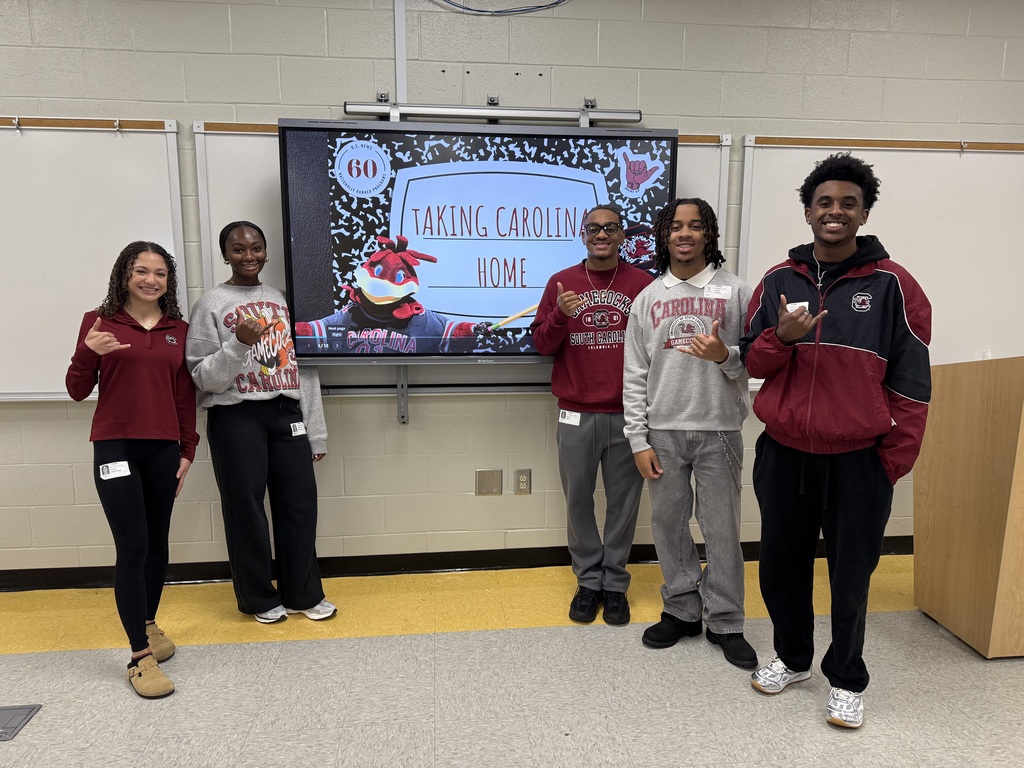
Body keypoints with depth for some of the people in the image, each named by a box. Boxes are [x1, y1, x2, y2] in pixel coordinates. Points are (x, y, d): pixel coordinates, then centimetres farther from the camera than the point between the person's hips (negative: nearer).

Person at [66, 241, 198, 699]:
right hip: (115, 448, -3)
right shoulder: (99, 322, 1)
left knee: (157, 544, 12)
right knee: (132, 548, -6)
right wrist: (89, 352, -17)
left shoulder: (179, 330, 8)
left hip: (163, 450, 3)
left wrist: (188, 449, 8)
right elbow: (77, 391, 1)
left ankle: (149, 624, 34)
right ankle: (141, 658, 2)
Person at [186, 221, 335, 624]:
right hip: (236, 418, -3)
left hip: (286, 414, 4)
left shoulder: (283, 299, 10)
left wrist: (316, 432, 8)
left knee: (300, 503, 6)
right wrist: (239, 344, -23)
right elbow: (203, 377, -6)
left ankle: (303, 593, 23)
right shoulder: (211, 304, -1)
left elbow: (304, 366, 10)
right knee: (246, 508, 5)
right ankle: (259, 597, 24)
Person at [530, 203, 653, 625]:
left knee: (623, 501, 9)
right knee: (578, 499, 9)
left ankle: (615, 582, 26)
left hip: (627, 415, -1)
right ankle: (588, 580, 27)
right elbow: (541, 344, 4)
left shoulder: (644, 284, 3)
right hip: (576, 416, 1)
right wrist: (559, 315, -15)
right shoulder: (561, 283, 5)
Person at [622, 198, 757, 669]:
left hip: (719, 429, -2)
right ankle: (682, 611, 27)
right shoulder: (648, 298, 7)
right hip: (663, 430, 2)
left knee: (721, 528, 4)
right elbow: (634, 376, 4)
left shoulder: (735, 291, 2)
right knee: (668, 523, 10)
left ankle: (725, 622, 21)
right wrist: (639, 441, -1)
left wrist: (725, 356, -21)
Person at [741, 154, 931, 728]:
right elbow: (753, 362, 7)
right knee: (783, 565, 15)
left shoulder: (892, 285, -4)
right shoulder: (779, 281, 5)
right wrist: (781, 337, -14)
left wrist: (895, 459, -6)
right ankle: (793, 658, 38)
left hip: (858, 459, -3)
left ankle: (847, 680, 31)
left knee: (851, 574, 9)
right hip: (783, 454, 3)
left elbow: (912, 381, -3)